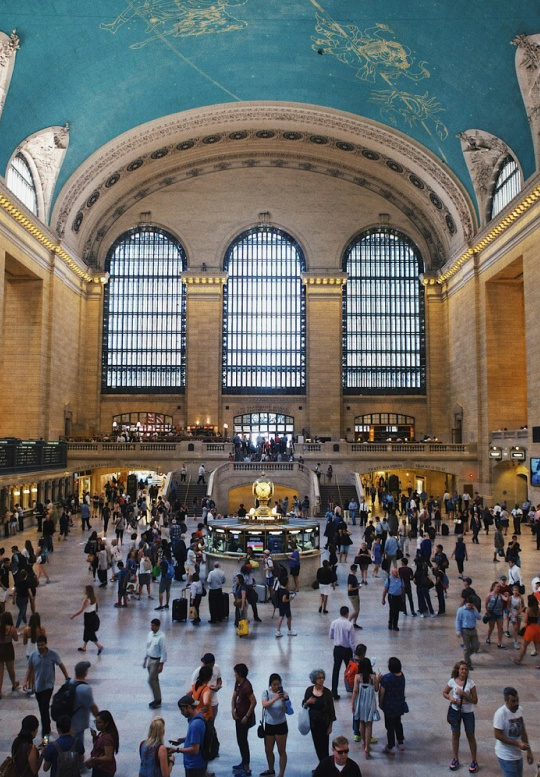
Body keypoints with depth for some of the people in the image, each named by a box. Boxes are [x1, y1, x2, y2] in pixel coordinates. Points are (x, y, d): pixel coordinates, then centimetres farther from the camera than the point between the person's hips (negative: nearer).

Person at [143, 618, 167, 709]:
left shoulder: (161, 637, -21)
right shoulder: (150, 634, 2)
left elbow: (164, 651, -19)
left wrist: (161, 664, -19)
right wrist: (145, 660, 16)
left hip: (157, 661, -7)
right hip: (150, 659, 7)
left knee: (151, 680, -7)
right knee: (154, 680, 15)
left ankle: (158, 700, 6)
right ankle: (157, 699, 26)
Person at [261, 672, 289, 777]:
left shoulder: (284, 694, -10)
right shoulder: (266, 693, -7)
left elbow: (286, 711, -12)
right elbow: (264, 705, -24)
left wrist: (284, 701, -30)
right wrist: (275, 698, -38)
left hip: (281, 725, -3)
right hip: (269, 725, 3)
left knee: (281, 751, 4)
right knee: (268, 750, 17)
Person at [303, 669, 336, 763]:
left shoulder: (327, 692, -13)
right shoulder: (309, 690, -5)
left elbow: (331, 709, -7)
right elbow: (303, 705, 5)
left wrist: (330, 726, -6)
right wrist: (307, 702, -17)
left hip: (324, 722, -4)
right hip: (313, 722, 4)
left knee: (323, 745, -3)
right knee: (317, 744, 14)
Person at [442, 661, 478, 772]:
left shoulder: (470, 683, -16)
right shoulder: (452, 681, -11)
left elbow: (475, 700, -14)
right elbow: (444, 693, 4)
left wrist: (464, 694, -27)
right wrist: (450, 698, -16)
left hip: (468, 712, -2)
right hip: (455, 711, 2)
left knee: (470, 736, 12)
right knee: (455, 735, 15)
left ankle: (474, 761, 28)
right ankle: (455, 759, 32)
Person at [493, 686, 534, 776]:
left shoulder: (520, 710, 0)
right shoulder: (501, 713, -23)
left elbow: (523, 731, 10)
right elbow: (498, 735, -23)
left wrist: (529, 751, 11)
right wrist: (518, 744, -23)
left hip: (518, 754, 7)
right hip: (506, 756, -7)